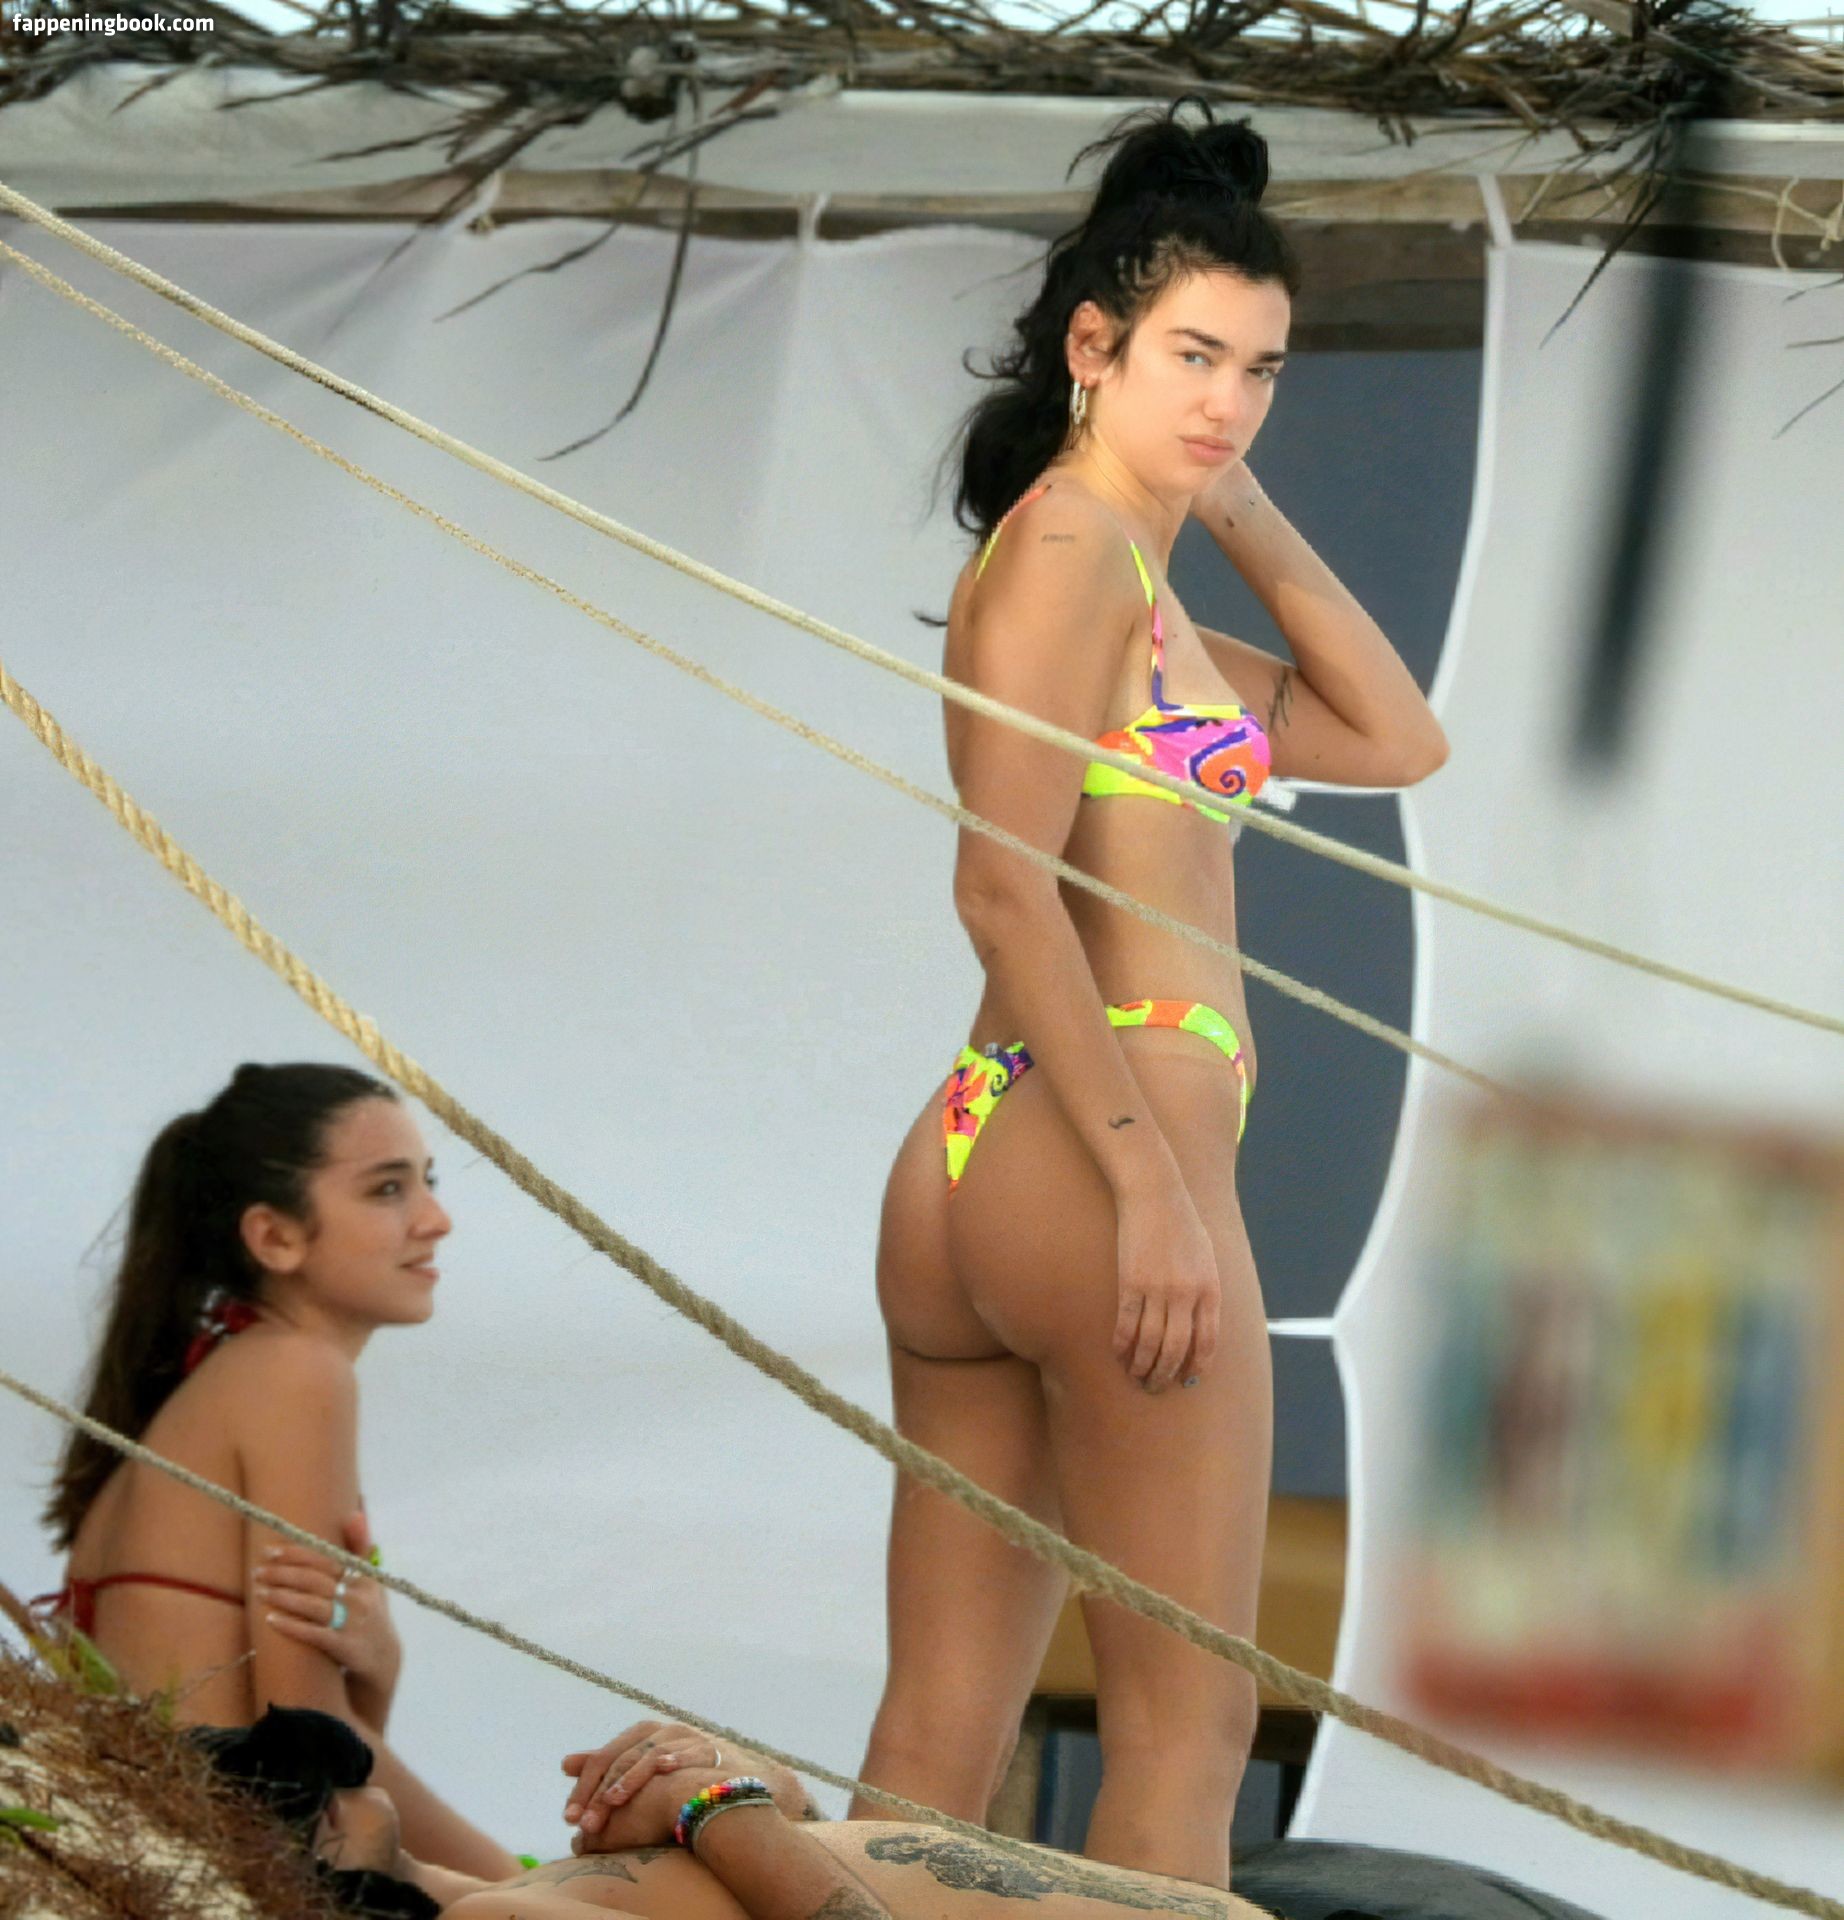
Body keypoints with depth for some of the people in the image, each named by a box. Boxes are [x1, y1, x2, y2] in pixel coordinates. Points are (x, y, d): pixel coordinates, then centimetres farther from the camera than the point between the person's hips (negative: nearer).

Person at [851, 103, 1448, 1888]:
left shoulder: (1135, 582, 21)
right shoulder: (1070, 546, -7)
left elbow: (1397, 741, 25)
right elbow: (1003, 883, -16)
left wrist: (1249, 520, 18)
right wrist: (1152, 1186, -19)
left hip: (967, 1156, 9)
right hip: (1100, 1145, -9)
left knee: (938, 1741, 5)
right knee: (1185, 1717, -5)